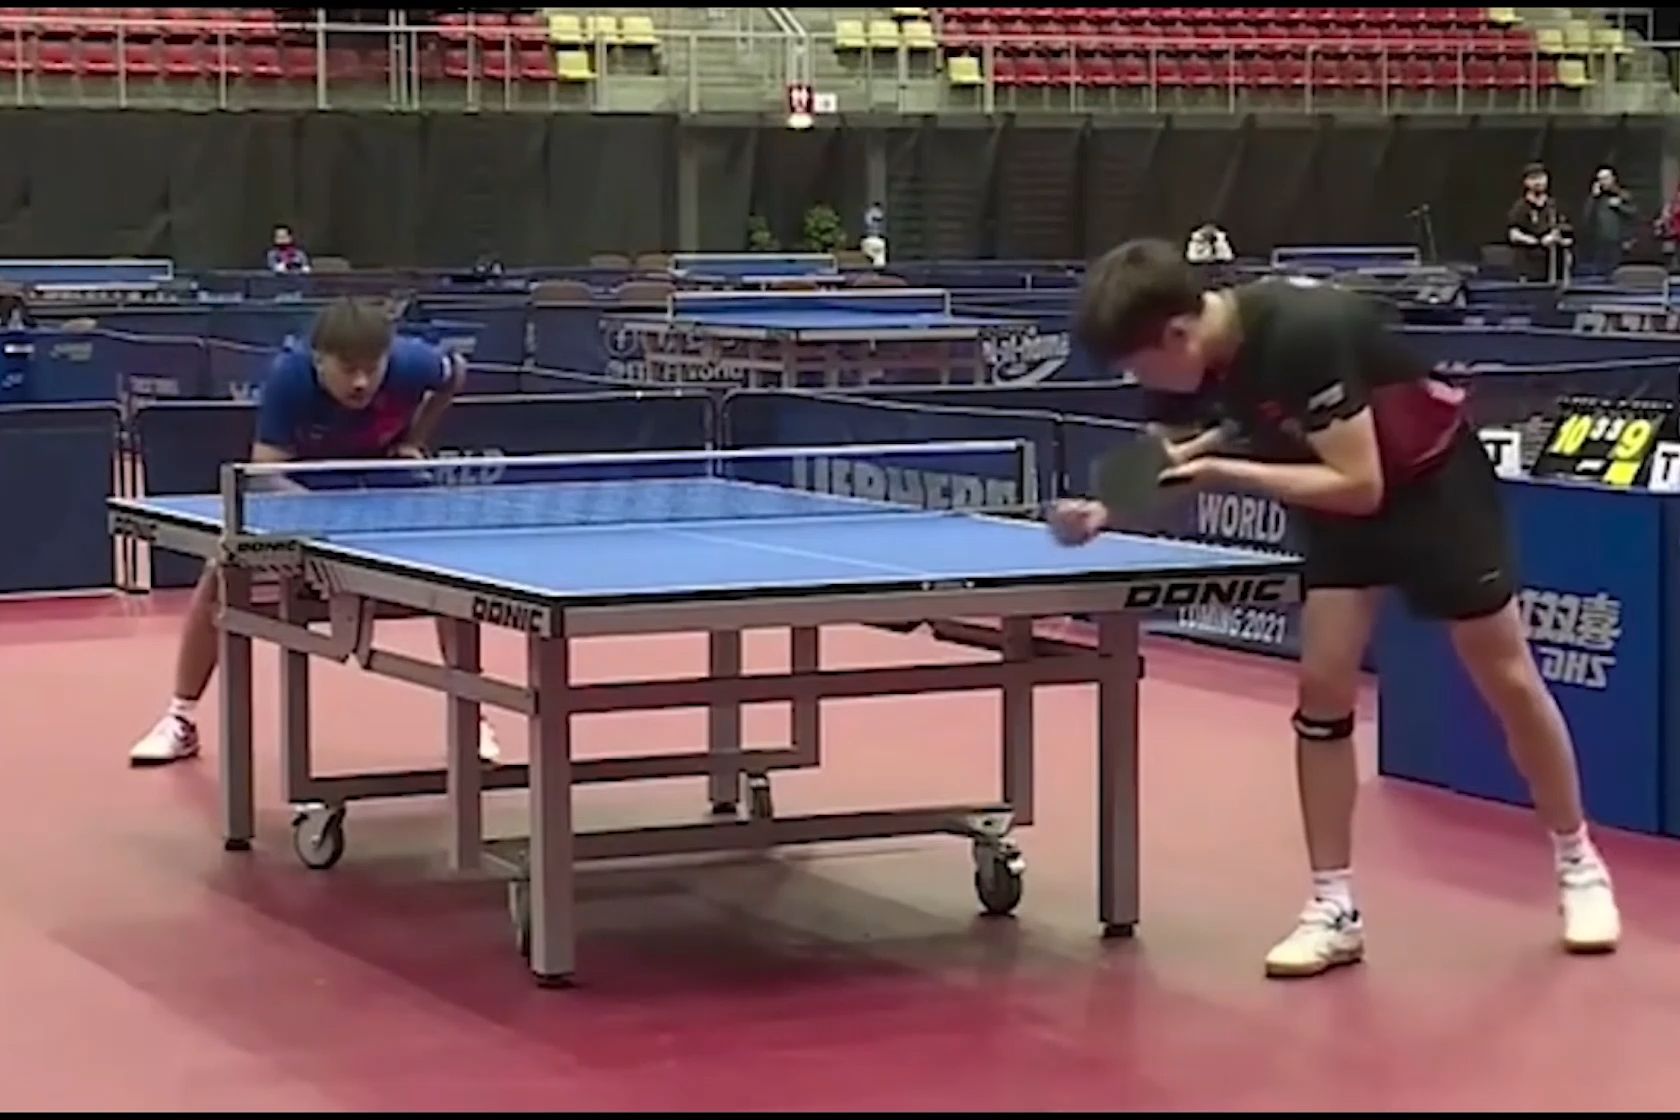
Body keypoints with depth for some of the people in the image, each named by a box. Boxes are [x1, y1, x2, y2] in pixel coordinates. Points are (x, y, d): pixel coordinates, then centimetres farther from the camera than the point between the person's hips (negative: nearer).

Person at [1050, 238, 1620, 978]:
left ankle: (1579, 866, 22)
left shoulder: (1304, 333, -38)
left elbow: (1360, 486, -35)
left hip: (1432, 479, -6)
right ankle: (1333, 906, 2)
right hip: (1339, 501, 6)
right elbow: (1164, 465, -2)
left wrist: (1221, 470, -36)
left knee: (1507, 680, 4)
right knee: (1322, 685, -5)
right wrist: (1107, 511, -23)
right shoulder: (1185, 358, -15)